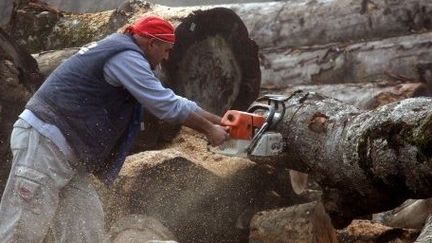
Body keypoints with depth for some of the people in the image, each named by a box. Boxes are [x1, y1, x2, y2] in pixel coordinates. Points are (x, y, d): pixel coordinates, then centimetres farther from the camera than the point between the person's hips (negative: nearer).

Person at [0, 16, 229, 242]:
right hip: (43, 142, -11)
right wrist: (208, 129, 2)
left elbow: (168, 101, 26)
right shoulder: (126, 57, -12)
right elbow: (166, 105, -12)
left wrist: (218, 121, 27)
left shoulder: (123, 54, 20)